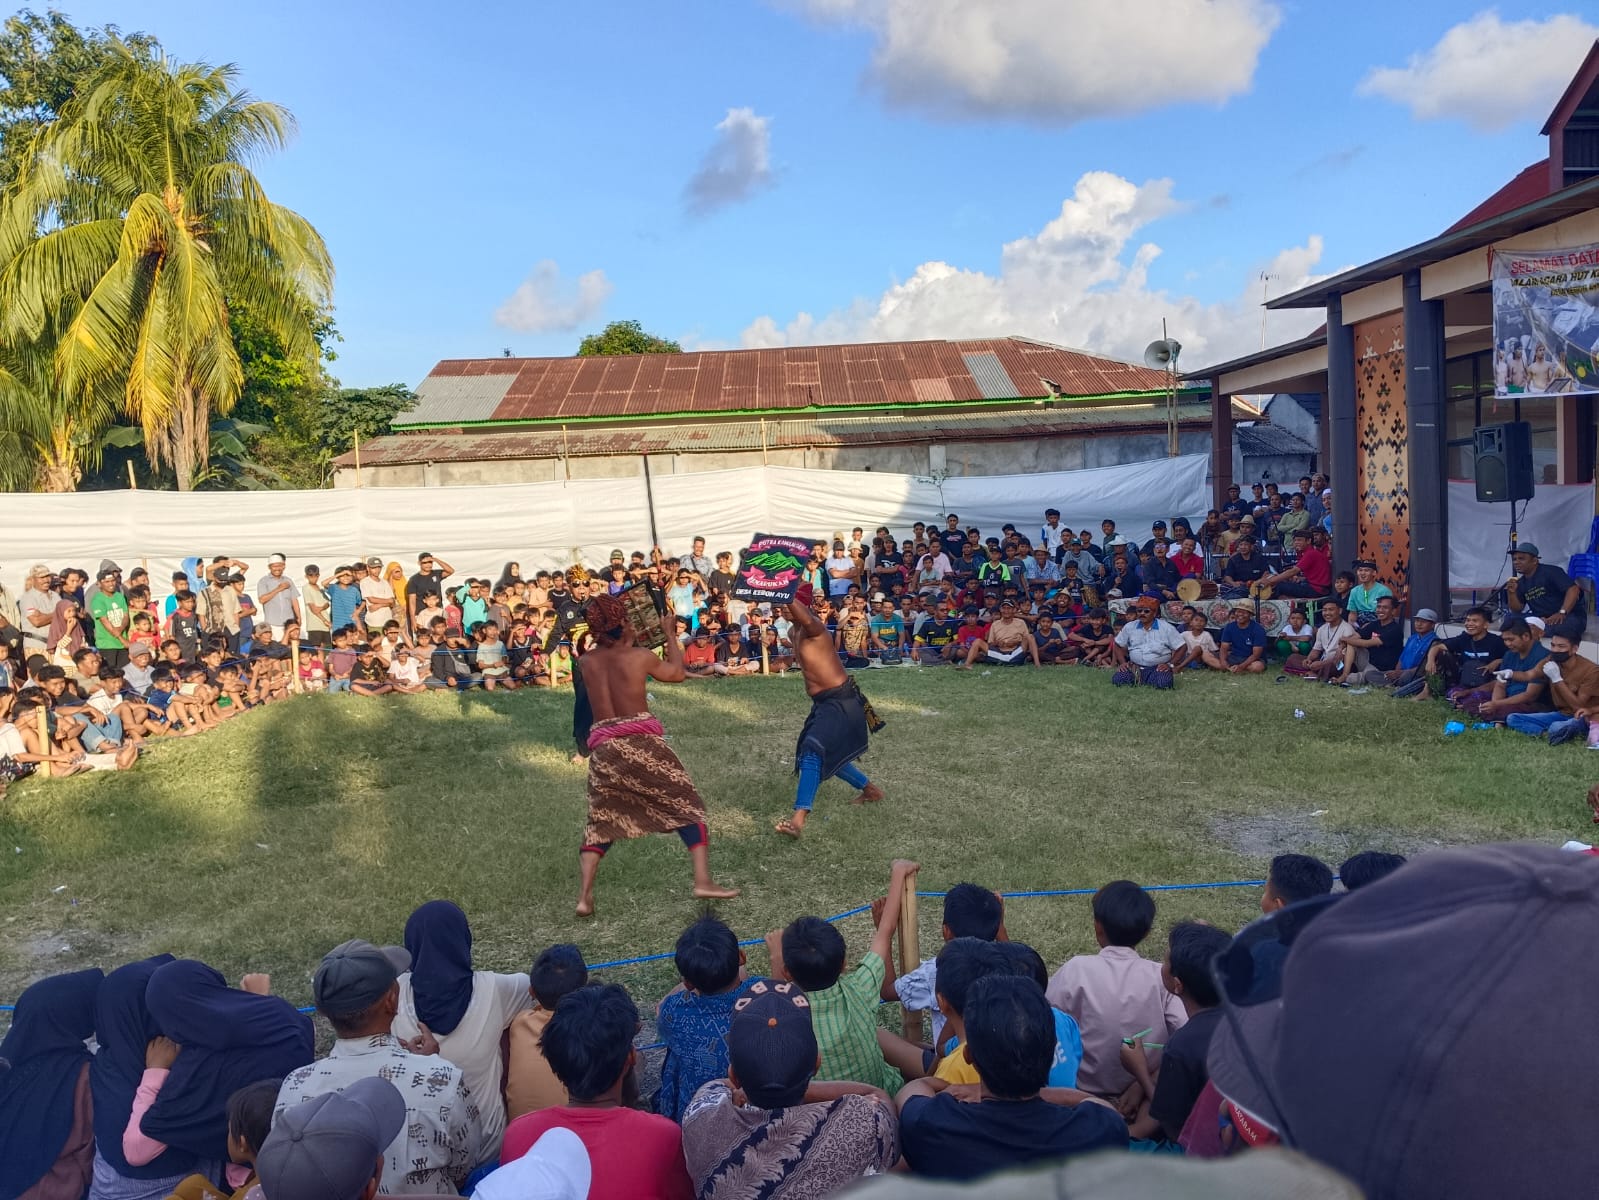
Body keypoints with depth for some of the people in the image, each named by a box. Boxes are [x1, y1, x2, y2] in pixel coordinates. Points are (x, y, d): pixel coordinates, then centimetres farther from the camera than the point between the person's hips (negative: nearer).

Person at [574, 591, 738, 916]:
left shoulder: (587, 662, 8)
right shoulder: (640, 656, -1)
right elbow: (677, 673, 15)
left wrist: (628, 641, 31)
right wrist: (670, 633, 25)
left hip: (603, 747, 4)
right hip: (640, 741, -4)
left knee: (601, 821, 14)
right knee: (686, 804, 6)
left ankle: (584, 897, 3)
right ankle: (703, 880, -4)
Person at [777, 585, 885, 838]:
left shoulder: (813, 629, -20)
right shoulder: (793, 632, 8)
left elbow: (807, 619, -46)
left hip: (841, 701, -10)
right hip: (823, 702, 10)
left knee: (813, 752, -23)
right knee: (829, 755, 23)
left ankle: (798, 820, -30)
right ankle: (871, 790, 46)